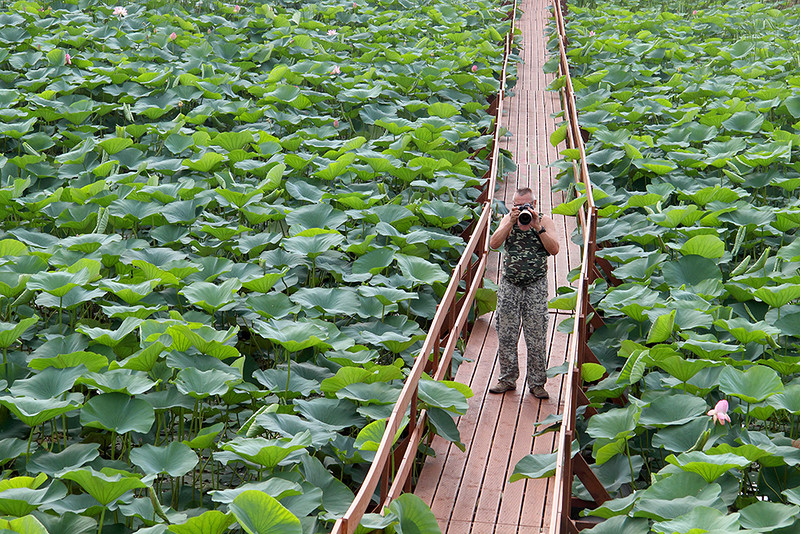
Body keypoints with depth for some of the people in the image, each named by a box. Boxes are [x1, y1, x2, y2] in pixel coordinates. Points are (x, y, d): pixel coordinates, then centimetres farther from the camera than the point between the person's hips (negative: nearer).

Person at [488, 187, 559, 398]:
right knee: (506, 335, 7)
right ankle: (507, 379, 20)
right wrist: (511, 223, -16)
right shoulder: (508, 219, 6)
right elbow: (493, 244, -7)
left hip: (536, 286, -2)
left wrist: (537, 226, -20)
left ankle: (537, 382, 10)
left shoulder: (545, 221, 0)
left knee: (536, 337, 0)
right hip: (509, 285, 2)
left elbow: (554, 249, -14)